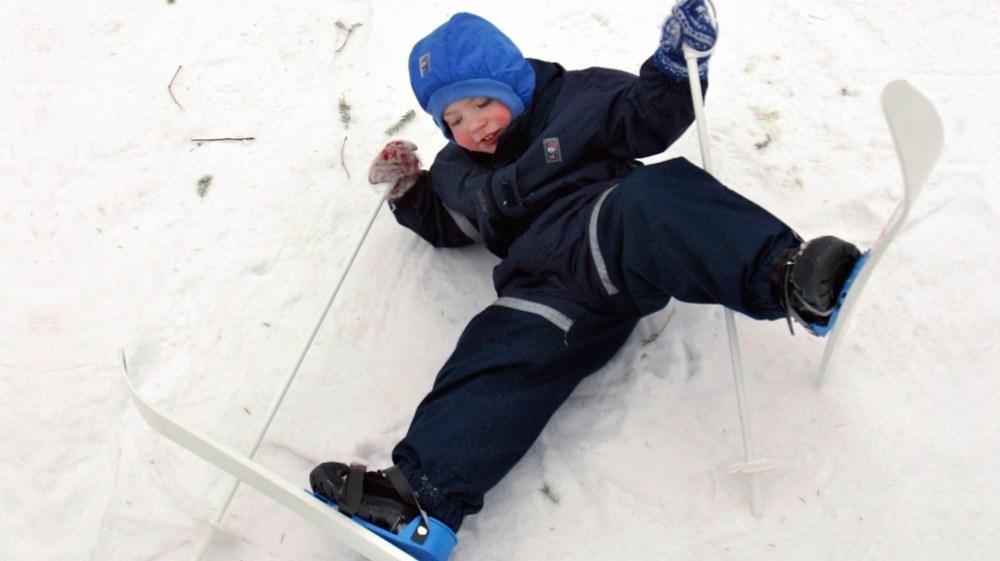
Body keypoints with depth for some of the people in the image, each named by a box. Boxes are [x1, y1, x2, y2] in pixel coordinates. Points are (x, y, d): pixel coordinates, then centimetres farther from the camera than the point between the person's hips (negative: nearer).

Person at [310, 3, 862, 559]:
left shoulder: (575, 96, 18)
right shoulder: (457, 171, 31)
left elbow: (645, 121, 9)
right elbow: (442, 224, 44)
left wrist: (672, 69, -8)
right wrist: (407, 190, 27)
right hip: (553, 280, 3)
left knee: (651, 204, -38)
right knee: (510, 350, -24)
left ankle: (784, 275, -56)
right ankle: (424, 486, -40)